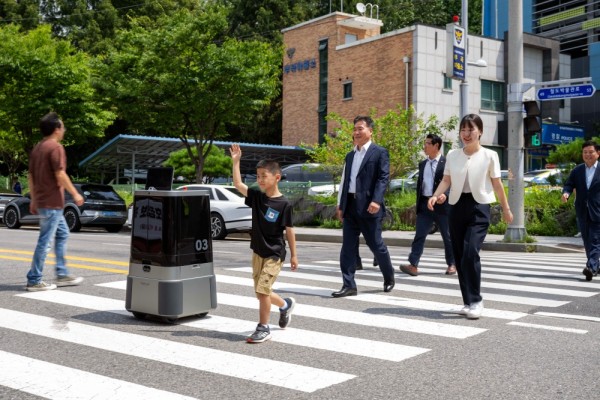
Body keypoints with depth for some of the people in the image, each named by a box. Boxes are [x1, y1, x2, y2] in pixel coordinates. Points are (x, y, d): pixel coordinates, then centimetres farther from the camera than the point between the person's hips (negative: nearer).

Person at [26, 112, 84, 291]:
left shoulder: (37, 148, 14)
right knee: (44, 241, -5)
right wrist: (75, 194, -11)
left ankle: (62, 275, 20)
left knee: (62, 234, 18)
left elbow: (30, 176, 16)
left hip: (41, 201, 10)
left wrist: (33, 199, 20)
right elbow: (60, 175, -19)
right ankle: (34, 280, 0)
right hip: (52, 203, -10)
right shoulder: (56, 147, -13)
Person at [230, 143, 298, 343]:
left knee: (262, 289, -11)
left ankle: (263, 328, 5)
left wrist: (293, 255, -4)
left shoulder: (284, 204, -13)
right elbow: (237, 184, -1)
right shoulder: (256, 196, 1)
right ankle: (286, 305, 42)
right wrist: (236, 161, -8)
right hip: (257, 251, 6)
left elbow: (289, 230, -8)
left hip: (274, 254, -6)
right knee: (261, 292, 14)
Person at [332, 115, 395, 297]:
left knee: (376, 245, 4)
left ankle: (389, 278, 26)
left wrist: (376, 200, -23)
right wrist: (340, 205, 14)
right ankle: (349, 285, 5)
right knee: (348, 247, 1)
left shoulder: (379, 152, -1)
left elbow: (383, 178, -11)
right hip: (350, 206, 6)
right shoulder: (350, 156, 19)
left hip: (368, 207, -6)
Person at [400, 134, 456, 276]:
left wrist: (445, 195, -27)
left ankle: (451, 264, 20)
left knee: (448, 237, 7)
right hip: (424, 205, 5)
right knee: (419, 235, -4)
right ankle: (413, 265, -9)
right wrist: (418, 204, 14)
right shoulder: (422, 164, 15)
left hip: (442, 205, -5)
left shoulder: (447, 163, -4)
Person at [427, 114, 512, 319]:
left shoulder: (489, 155, 0)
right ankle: (469, 301, 15)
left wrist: (506, 209, 10)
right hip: (457, 206, 4)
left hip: (479, 207, -4)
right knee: (459, 256, 5)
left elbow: (497, 184, 4)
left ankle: (475, 301, -5)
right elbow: (446, 180, 6)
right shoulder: (452, 155, 7)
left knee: (470, 253, -18)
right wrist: (435, 196, -12)